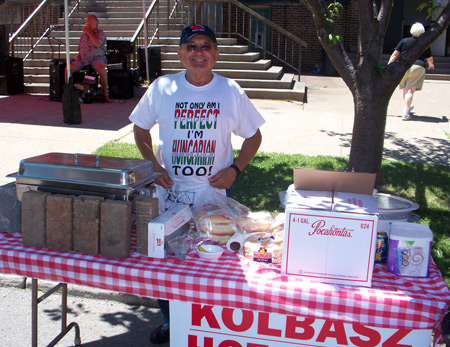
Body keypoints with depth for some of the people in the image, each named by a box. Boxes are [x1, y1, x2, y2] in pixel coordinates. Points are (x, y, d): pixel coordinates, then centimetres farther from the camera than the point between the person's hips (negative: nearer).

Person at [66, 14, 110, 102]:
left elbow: (98, 44, -20)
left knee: (101, 69, -38)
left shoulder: (100, 33, 1)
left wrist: (89, 32, -15)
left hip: (97, 58, -5)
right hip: (83, 59, 5)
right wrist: (79, 55, 5)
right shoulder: (84, 35, 17)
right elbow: (80, 48, 26)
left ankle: (105, 94, -25)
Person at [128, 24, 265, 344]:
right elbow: (140, 130, 11)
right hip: (169, 191, 1)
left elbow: (253, 136, 7)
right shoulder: (161, 88, -1)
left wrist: (235, 169, -7)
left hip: (214, 192, -1)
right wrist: (152, 165, -3)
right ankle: (170, 321, 32)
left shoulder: (231, 92, -1)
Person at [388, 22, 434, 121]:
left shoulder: (404, 41, 9)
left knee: (405, 89, 20)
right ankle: (405, 113, -19)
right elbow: (430, 59, 21)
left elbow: (395, 54, 0)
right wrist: (431, 65, 41)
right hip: (417, 67, -2)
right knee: (410, 90, -7)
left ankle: (407, 107, 38)